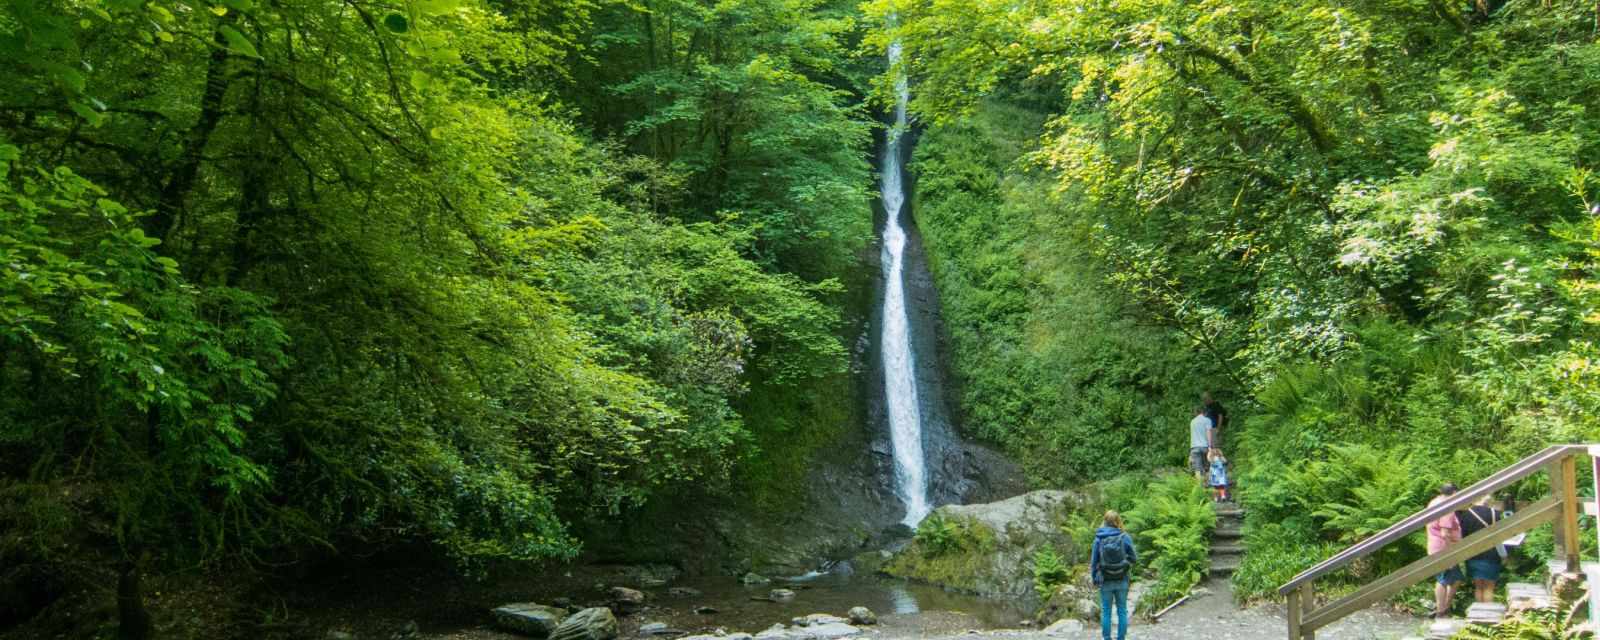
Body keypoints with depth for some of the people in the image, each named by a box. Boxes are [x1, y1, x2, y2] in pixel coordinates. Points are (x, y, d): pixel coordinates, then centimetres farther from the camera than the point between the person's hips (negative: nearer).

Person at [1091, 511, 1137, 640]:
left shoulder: (1099, 539, -8)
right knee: (1122, 611, 12)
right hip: (1122, 581, 0)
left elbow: (1094, 561, -3)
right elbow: (1133, 558, -3)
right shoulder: (1125, 537, -10)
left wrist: (1094, 578, 9)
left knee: (1106, 611, 10)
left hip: (1106, 581, 0)